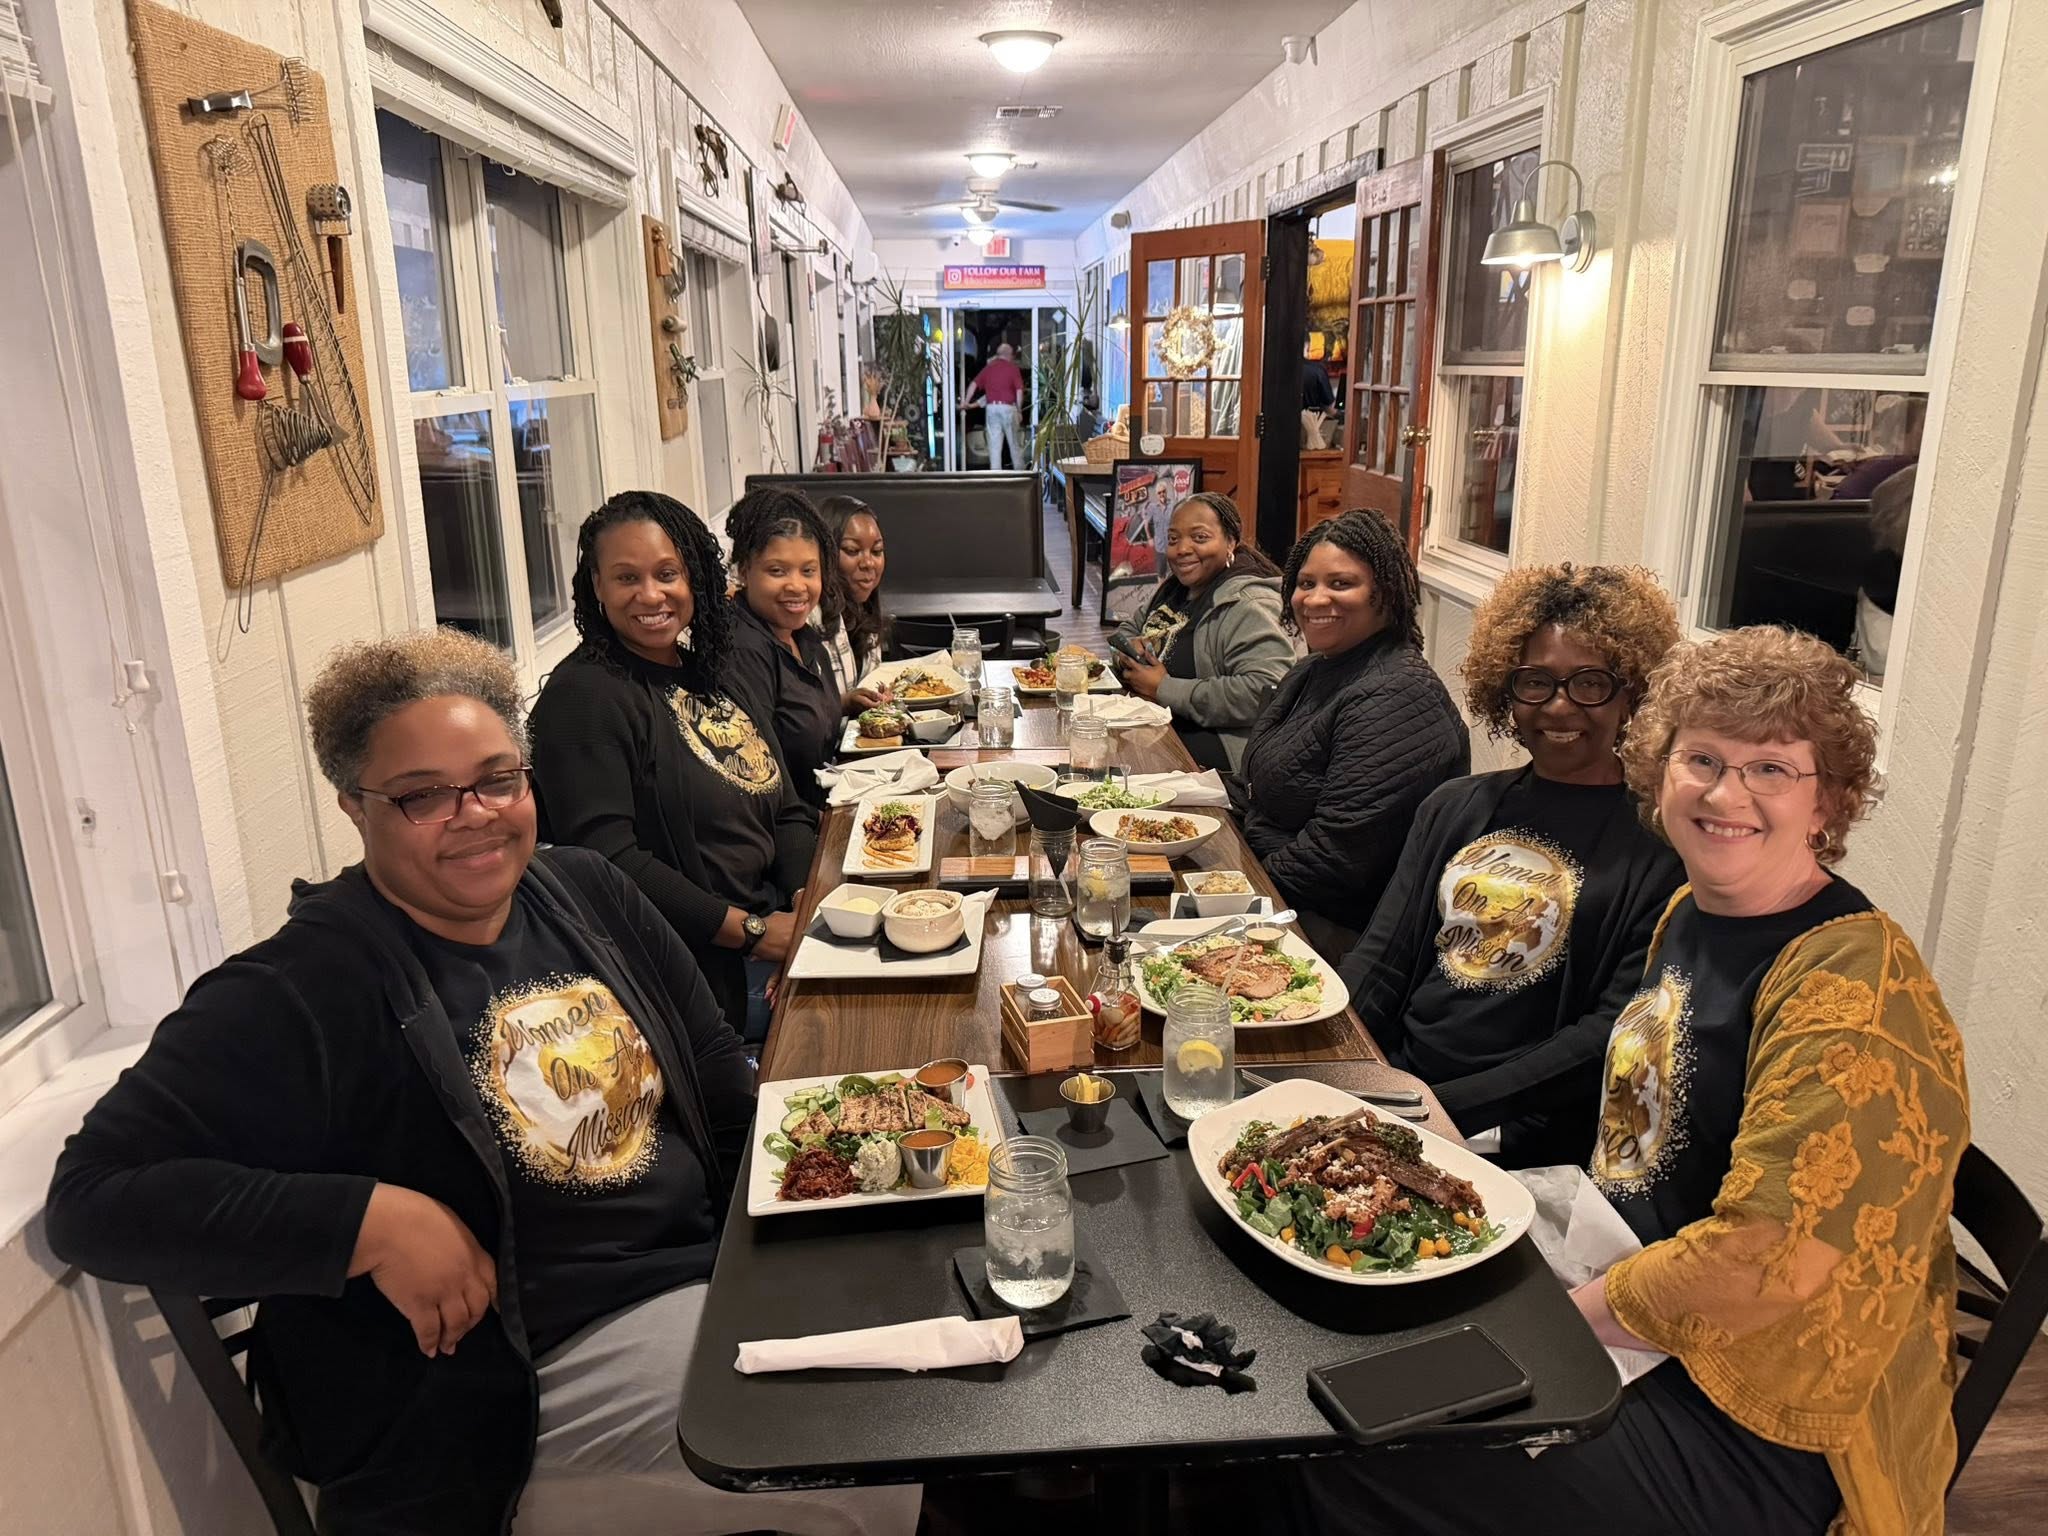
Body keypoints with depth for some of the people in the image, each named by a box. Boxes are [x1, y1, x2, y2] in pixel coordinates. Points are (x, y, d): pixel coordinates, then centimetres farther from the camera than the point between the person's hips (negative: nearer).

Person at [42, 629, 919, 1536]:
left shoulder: (587, 892, 3)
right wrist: (373, 1220, -26)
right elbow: (94, 1197, -17)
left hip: (713, 1272, 7)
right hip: (539, 1370, -6)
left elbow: (719, 1079, 11)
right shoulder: (302, 994, -16)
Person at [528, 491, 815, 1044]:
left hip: (777, 927, 8)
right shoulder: (581, 697, -10)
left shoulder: (713, 677, 14)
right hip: (700, 972, -8)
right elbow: (607, 858, -18)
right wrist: (751, 931, -17)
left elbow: (786, 811, 14)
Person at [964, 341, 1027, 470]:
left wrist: (966, 401, 6)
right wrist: (1019, 409, 1)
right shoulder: (1013, 368, 1)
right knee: (1014, 441, 9)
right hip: (1008, 407, -3)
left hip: (992, 407, 3)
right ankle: (1020, 469, 18)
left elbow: (974, 384, 3)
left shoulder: (988, 368, 11)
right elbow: (1019, 390, -6)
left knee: (994, 443, 3)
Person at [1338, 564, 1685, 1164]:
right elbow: (1379, 963, 10)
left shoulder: (1660, 845, -3)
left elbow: (1612, 1038, -10)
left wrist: (1442, 1107, -19)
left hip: (1517, 1141, -5)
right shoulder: (1455, 808, 14)